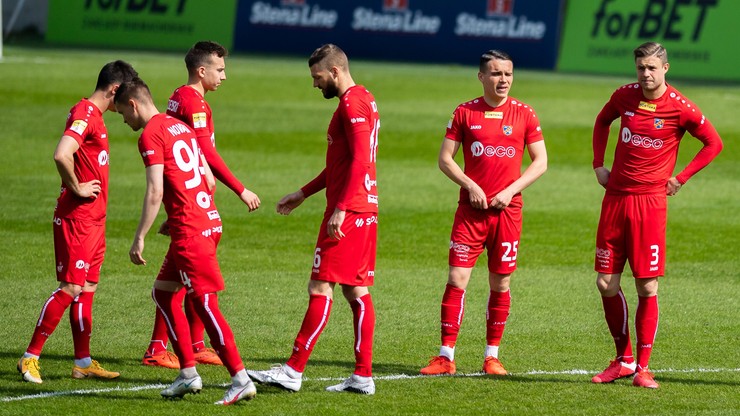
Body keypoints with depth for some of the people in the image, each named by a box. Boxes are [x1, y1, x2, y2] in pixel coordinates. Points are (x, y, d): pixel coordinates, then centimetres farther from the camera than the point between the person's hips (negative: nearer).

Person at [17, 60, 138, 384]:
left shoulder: (94, 116, 15)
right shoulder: (84, 115, -17)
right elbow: (61, 155, -31)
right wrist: (77, 187, -19)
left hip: (93, 220, 10)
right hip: (77, 219, -10)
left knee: (87, 288, 11)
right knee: (70, 288, -9)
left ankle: (83, 363, 14)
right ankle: (30, 357, -5)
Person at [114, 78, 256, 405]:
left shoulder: (150, 136, -9)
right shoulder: (180, 128, 18)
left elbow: (155, 193, -17)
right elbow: (209, 181, 20)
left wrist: (139, 239, -13)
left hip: (189, 230, -10)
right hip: (209, 219, 10)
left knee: (204, 302, -9)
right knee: (163, 292, 17)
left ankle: (241, 380, -12)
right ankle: (188, 374, 16)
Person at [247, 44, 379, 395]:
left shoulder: (352, 103, -13)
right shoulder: (363, 100, 19)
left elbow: (360, 161, -22)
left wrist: (341, 208, -26)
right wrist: (304, 194, 29)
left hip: (347, 212, -10)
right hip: (365, 210, 10)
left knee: (320, 287, -9)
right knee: (356, 291, 9)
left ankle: (293, 371, -9)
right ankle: (363, 375, 8)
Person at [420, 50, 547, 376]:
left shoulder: (524, 114, 3)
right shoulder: (465, 113, 3)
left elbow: (540, 161, 5)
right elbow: (445, 159, 5)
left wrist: (510, 190, -7)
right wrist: (470, 185, -10)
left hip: (507, 211, 1)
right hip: (470, 210, 0)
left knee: (500, 284, 5)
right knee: (456, 279, -7)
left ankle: (492, 356, 15)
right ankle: (446, 357, -3)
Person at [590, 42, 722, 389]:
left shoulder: (680, 108, -7)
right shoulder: (624, 96, 4)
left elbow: (714, 143, 4)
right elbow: (602, 122, 25)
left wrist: (680, 178, 0)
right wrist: (598, 164, 16)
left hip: (650, 201, -4)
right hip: (615, 197, 4)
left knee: (647, 288, -5)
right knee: (606, 283, 2)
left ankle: (642, 367, 3)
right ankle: (623, 359, 16)